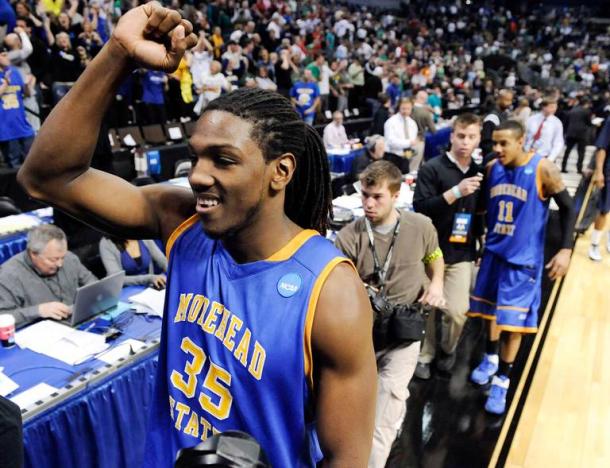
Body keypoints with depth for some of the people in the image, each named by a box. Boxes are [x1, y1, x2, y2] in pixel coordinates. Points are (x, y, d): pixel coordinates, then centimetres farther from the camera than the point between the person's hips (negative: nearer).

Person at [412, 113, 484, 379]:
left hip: (462, 254, 3)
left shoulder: (478, 173, 8)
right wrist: (455, 192, -25)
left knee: (457, 311, -4)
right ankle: (425, 354, 28)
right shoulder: (432, 168, -8)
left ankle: (448, 349, 25)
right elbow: (420, 208, -18)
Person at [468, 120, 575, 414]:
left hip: (523, 259, -4)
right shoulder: (492, 168, -1)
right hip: (493, 252, 5)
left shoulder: (543, 169, -15)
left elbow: (567, 208, -7)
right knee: (492, 311, 17)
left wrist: (566, 249, -14)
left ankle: (502, 381, 16)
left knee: (513, 322, 0)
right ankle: (491, 359, 40)